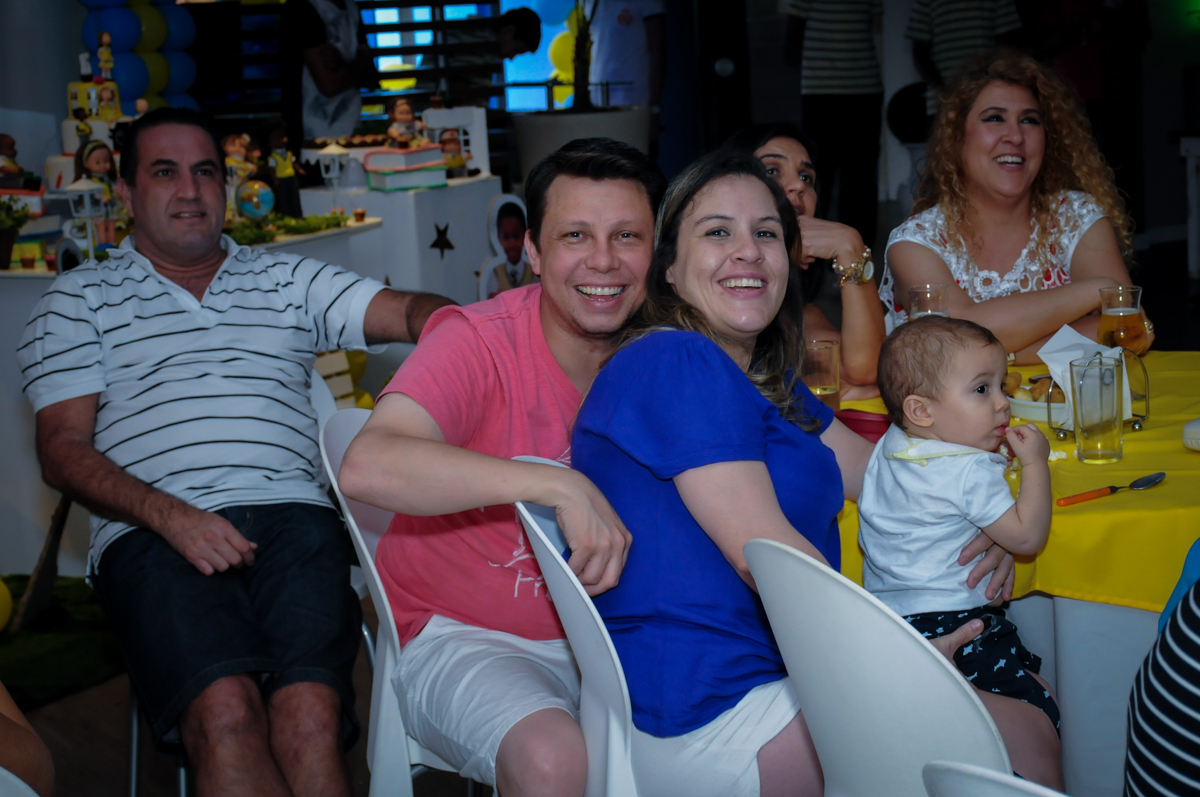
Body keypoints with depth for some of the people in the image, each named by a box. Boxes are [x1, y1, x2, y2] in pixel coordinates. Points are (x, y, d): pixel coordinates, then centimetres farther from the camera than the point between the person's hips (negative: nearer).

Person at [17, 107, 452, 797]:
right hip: (153, 531, -1)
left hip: (290, 513, 1)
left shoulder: (290, 281, 27)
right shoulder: (80, 300, 21)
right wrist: (171, 516, -9)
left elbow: (406, 310, 13)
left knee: (311, 714, -28)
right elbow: (63, 449, 10)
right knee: (225, 711, -31)